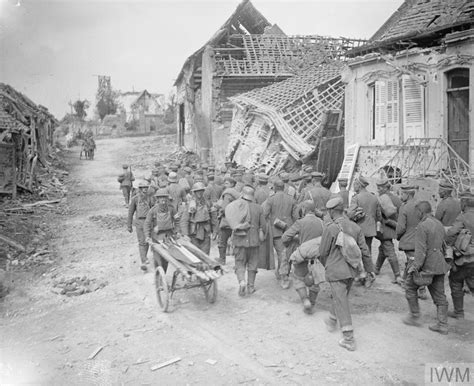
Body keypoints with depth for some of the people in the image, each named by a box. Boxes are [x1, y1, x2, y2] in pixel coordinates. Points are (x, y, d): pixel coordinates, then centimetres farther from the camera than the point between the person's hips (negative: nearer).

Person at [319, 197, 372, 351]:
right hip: (351, 270, 6)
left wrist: (326, 266, 12)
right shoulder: (355, 227, 0)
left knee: (342, 304, 0)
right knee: (339, 297, 26)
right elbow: (364, 251, 1)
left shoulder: (330, 229, -18)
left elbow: (323, 253, -8)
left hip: (336, 271, -6)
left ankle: (349, 339, 1)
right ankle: (332, 321, 46)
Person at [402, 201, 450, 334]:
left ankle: (414, 317, 17)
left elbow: (420, 250, -20)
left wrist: (416, 266, -19)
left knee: (410, 286, 12)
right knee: (439, 295, 11)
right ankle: (442, 325, 13)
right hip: (439, 265, 8)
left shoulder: (422, 226, -15)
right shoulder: (439, 224, 11)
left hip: (426, 265, -8)